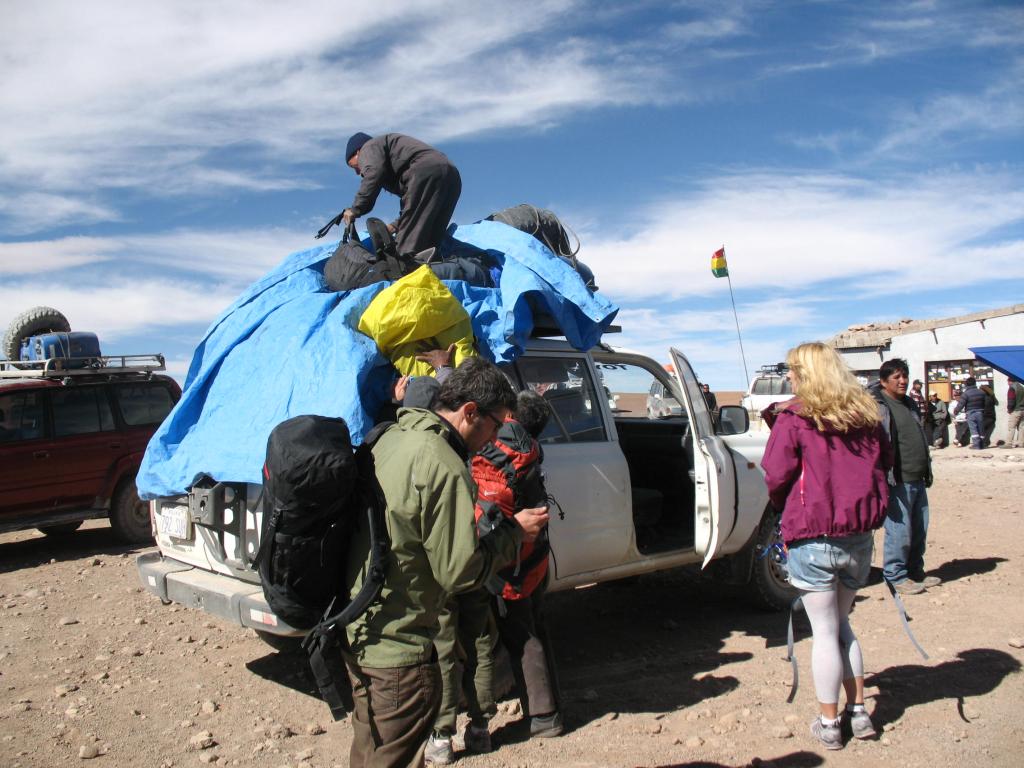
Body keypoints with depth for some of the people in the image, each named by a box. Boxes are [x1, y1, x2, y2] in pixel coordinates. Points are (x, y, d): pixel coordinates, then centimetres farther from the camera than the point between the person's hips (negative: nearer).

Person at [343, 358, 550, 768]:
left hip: (356, 630, 9)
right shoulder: (444, 469, -24)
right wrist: (513, 531, -5)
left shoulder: (391, 439, 4)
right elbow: (460, 572, -20)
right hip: (398, 648, -9)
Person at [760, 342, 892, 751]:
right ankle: (858, 711, 26)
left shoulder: (794, 418, -11)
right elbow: (885, 464, 15)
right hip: (859, 537, 5)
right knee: (841, 624, 21)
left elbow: (776, 477, -9)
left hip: (812, 538, -5)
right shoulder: (866, 415, 4)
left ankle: (828, 723, 16)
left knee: (824, 631, 5)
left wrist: (785, 510, 11)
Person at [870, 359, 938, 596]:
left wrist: (927, 470, 22)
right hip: (897, 481, -8)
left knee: (919, 530, 14)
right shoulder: (878, 407, -11)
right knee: (900, 531, -5)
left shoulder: (910, 405, 17)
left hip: (917, 480, 9)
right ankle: (895, 576, 8)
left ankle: (915, 572, 27)